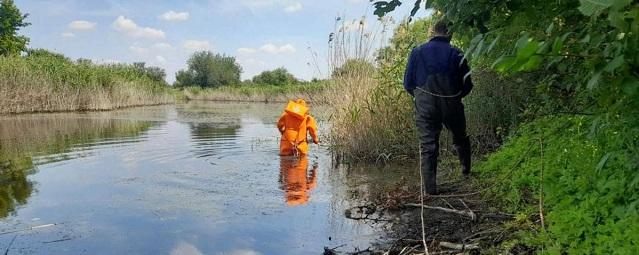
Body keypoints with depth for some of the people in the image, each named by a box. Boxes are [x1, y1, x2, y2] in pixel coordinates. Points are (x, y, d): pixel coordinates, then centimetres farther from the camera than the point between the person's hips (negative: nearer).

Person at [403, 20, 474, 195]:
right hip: (451, 105, 0)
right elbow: (467, 85, -1)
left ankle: (430, 188, 0)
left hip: (425, 107, 0)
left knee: (427, 146, 3)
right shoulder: (456, 54, -2)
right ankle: (466, 169, 36)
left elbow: (408, 83, 0)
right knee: (460, 139, 24)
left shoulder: (417, 52, 0)